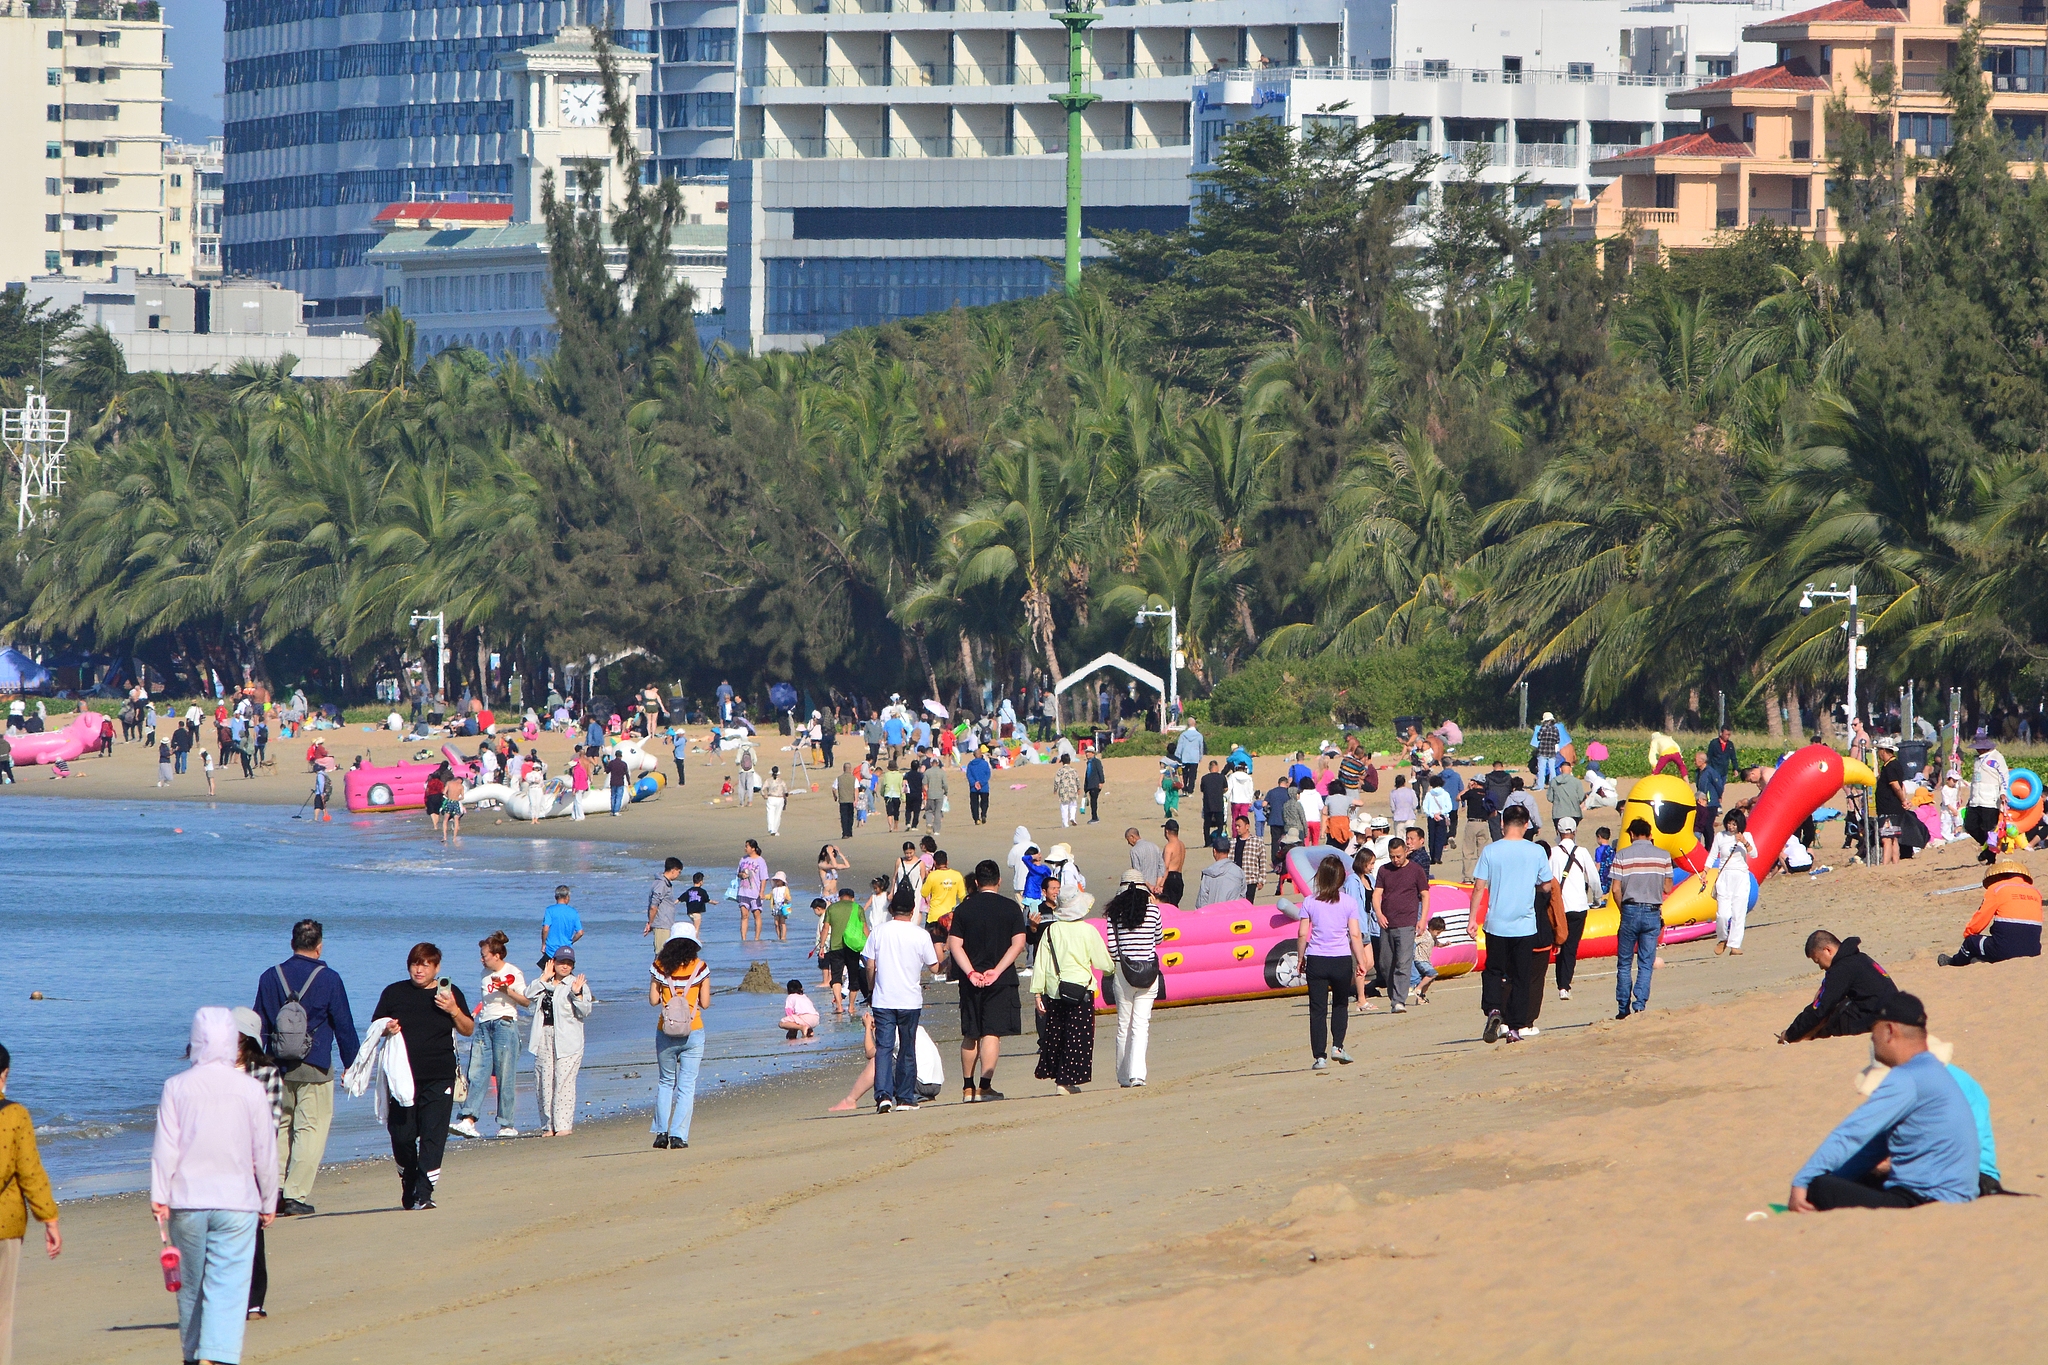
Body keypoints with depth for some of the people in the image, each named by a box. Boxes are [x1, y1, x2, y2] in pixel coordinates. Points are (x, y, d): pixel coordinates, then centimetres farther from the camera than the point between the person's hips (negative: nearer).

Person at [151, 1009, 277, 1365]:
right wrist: (269, 1201, 14)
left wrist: (159, 1196, -2)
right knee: (228, 1285, -6)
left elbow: (165, 1147, -5)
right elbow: (265, 1151, 3)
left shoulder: (176, 1087, -2)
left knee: (191, 1285, 14)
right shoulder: (251, 1089, -3)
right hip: (236, 1202, -1)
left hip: (186, 1202, 1)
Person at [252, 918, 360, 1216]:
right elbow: (344, 1025, -1)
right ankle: (296, 1195, -8)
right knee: (311, 1130, -2)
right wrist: (351, 1065, 8)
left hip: (278, 1066, 4)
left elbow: (259, 1026, 9)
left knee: (282, 1128, 13)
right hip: (314, 1068, -4)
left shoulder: (270, 977, 6)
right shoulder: (329, 979, -4)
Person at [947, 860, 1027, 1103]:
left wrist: (970, 972, -11)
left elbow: (955, 944, -4)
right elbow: (1018, 944, -9)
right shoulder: (1011, 908, -2)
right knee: (992, 1033, -4)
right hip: (1001, 980, -3)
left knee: (970, 1035, 13)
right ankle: (985, 1086, -12)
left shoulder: (964, 909, 4)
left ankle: (968, 1087, 20)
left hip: (971, 980, 3)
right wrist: (997, 970, -12)